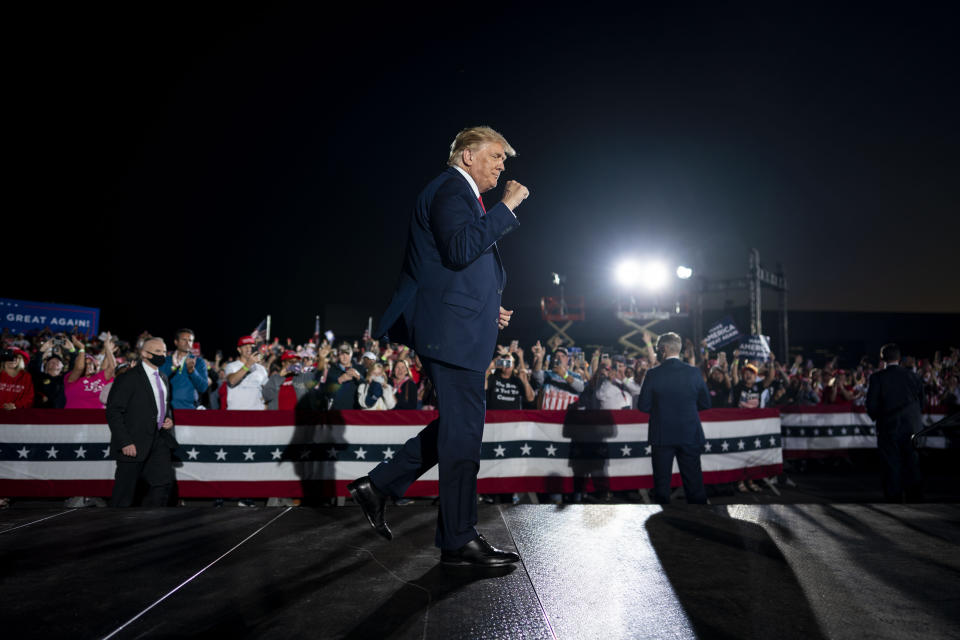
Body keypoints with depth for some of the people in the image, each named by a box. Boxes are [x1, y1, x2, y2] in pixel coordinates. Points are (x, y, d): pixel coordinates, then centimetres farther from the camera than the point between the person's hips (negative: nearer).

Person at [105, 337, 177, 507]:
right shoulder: (128, 378, -10)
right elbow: (113, 412, -13)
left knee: (163, 483, 2)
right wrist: (125, 442, -19)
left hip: (159, 441, 7)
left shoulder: (164, 379, 15)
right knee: (124, 493, 3)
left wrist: (169, 419, 6)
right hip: (135, 443, -7)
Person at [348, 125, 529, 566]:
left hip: (459, 331, 11)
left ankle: (378, 486, 21)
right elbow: (461, 249, -25)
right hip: (452, 331, -11)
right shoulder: (450, 188, -8)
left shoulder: (463, 195, 25)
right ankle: (459, 541, 4)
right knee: (463, 431, -6)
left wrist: (488, 309, 18)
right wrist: (507, 206, -18)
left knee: (457, 426, 15)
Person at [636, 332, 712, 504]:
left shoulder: (653, 374, -11)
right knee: (693, 479, 10)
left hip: (661, 436, -1)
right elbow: (705, 404, 2)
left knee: (662, 483, 10)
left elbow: (642, 406, -7)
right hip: (690, 435, 2)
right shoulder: (694, 372, -5)